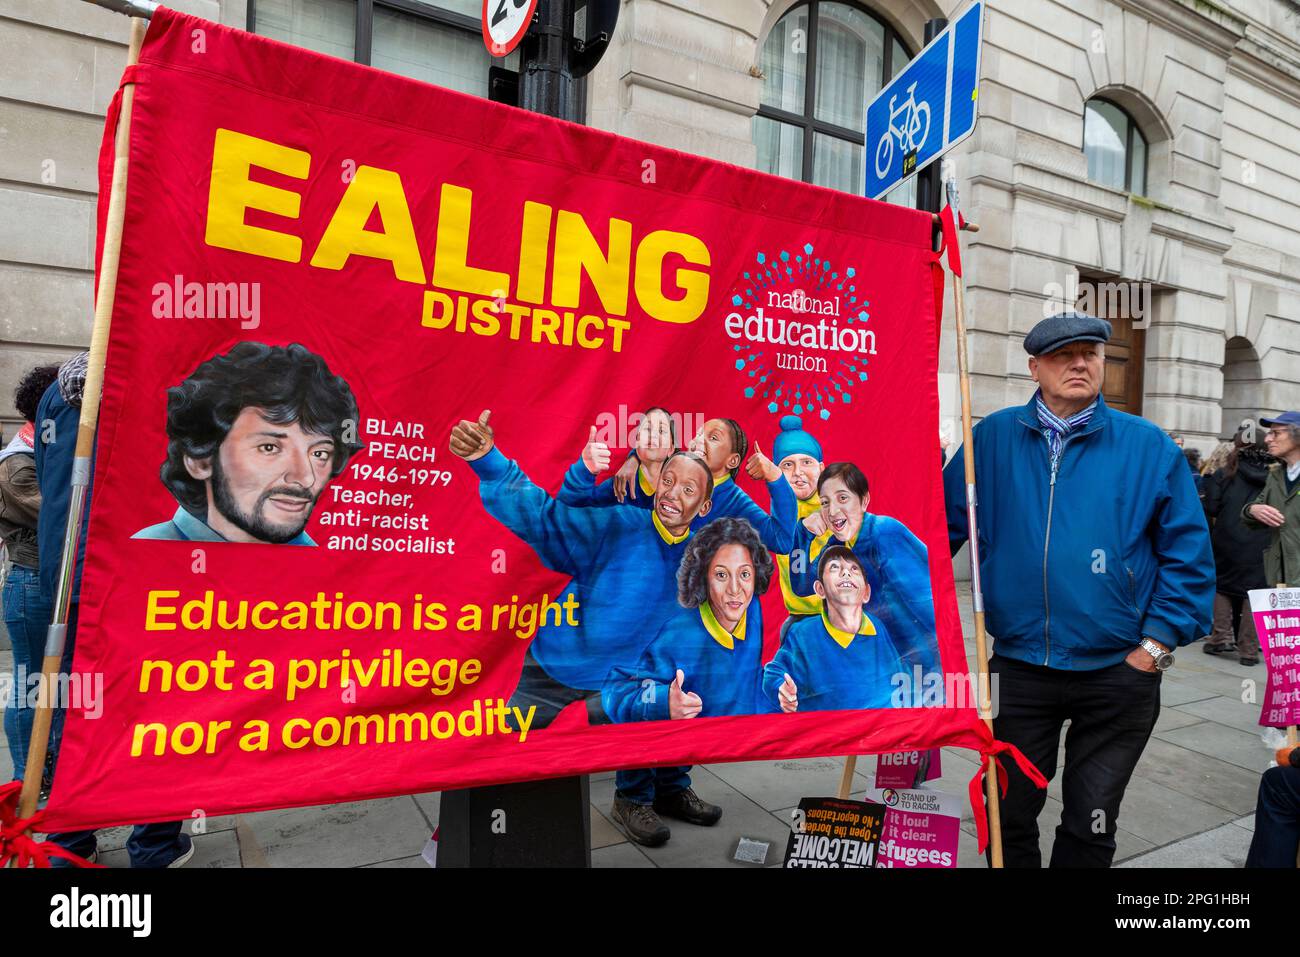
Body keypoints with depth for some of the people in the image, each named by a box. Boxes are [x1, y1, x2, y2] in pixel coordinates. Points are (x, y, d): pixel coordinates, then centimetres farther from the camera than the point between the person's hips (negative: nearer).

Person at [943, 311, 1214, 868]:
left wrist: (1158, 642, -5)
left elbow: (1188, 552, 0)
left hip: (1118, 671, 0)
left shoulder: (1148, 446, -3)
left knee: (1090, 826, 15)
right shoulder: (993, 439, -2)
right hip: (1018, 669, 1)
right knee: (1010, 815, 16)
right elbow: (941, 525, 0)